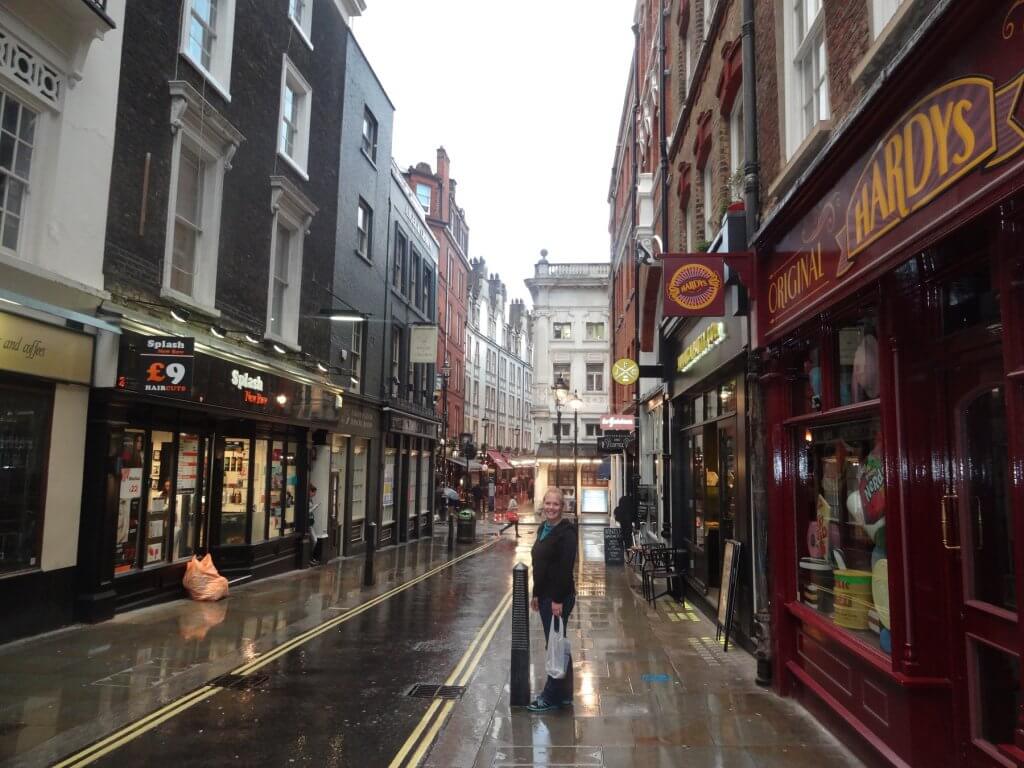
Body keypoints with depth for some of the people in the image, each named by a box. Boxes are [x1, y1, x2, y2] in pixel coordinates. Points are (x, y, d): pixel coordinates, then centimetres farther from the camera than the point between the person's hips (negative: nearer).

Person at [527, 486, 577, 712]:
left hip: (559, 596, -9)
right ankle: (564, 694, 26)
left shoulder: (566, 532, -15)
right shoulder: (543, 529, 11)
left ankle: (552, 696, 11)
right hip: (545, 595, 9)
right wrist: (536, 594, 16)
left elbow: (566, 568, -20)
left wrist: (558, 599, -22)